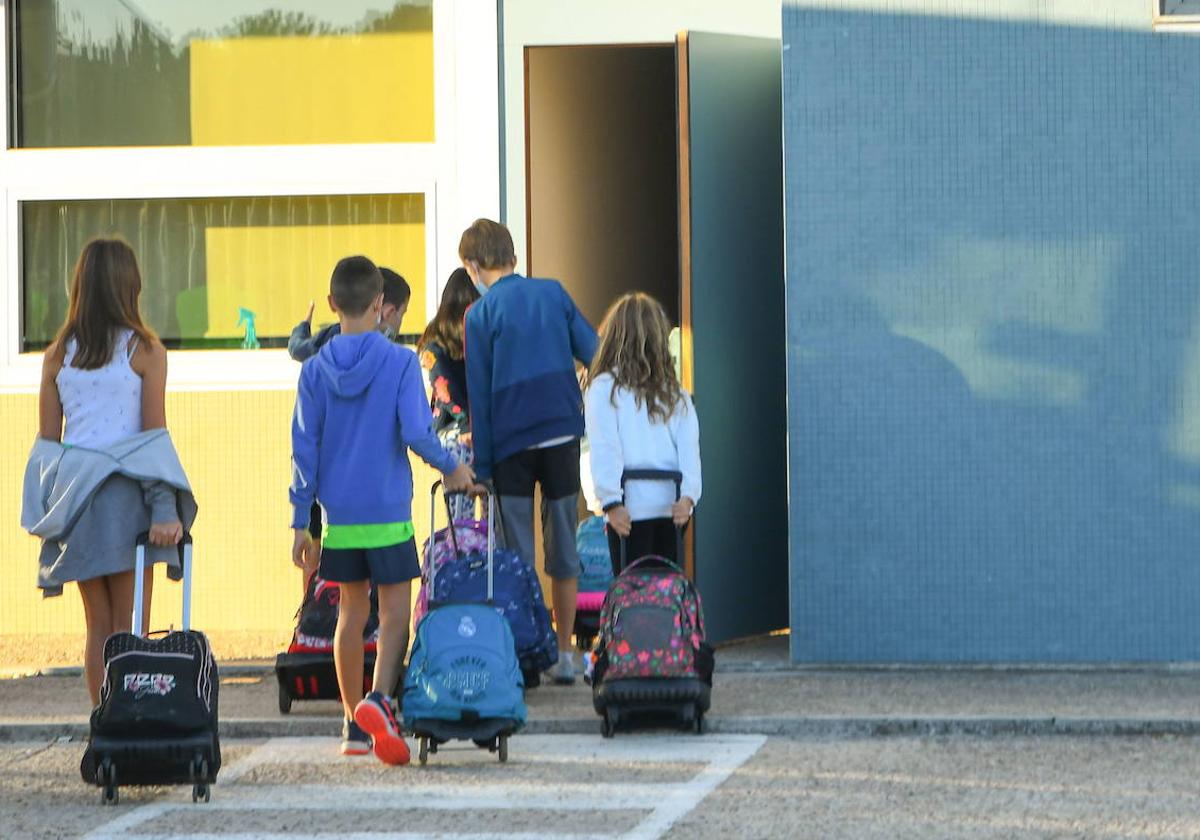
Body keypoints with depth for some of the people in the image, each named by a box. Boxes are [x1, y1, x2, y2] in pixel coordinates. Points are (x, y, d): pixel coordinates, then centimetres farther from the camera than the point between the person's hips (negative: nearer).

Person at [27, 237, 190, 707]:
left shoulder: (58, 355, 6)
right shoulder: (144, 350, -4)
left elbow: (47, 439, 7)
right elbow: (154, 433, -7)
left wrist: (49, 515, 13)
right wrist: (164, 509, -7)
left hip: (75, 497, 4)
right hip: (126, 492, -4)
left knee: (98, 627, 11)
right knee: (129, 630, 1)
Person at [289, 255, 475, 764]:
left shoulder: (315, 370, 1)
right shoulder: (400, 363, -9)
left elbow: (304, 449, 2)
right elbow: (416, 432, -15)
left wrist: (301, 522, 6)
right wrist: (451, 468, 4)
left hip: (339, 515, 4)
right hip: (388, 512, -4)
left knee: (352, 611, 14)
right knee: (394, 612, 0)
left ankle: (355, 725, 17)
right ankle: (379, 699, -24)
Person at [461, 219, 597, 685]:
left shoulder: (481, 314, -4)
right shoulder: (553, 293, 6)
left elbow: (479, 394, -3)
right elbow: (593, 352, 6)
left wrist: (481, 464, 0)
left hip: (512, 444, -3)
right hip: (563, 433, 3)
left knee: (517, 555, 4)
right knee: (563, 548, 10)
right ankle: (564, 655, 12)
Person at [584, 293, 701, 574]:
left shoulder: (604, 387, 1)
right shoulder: (676, 393, 14)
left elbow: (605, 450, -7)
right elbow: (690, 448, 3)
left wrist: (611, 502, -11)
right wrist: (688, 496, -5)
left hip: (632, 509, -4)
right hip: (673, 507, 4)